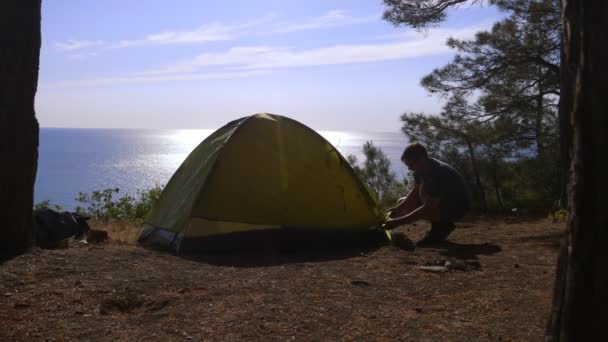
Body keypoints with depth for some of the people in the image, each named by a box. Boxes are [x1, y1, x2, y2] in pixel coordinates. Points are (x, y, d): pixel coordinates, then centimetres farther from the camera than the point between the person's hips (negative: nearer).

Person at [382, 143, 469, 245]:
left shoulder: (439, 173, -34)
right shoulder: (420, 169, -7)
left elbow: (428, 209, -36)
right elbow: (415, 192, 1)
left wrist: (399, 222, -37)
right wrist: (398, 208, -16)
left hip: (456, 206, -9)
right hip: (437, 202, 9)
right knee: (401, 203, 1)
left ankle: (441, 226, -12)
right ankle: (440, 226, 4)